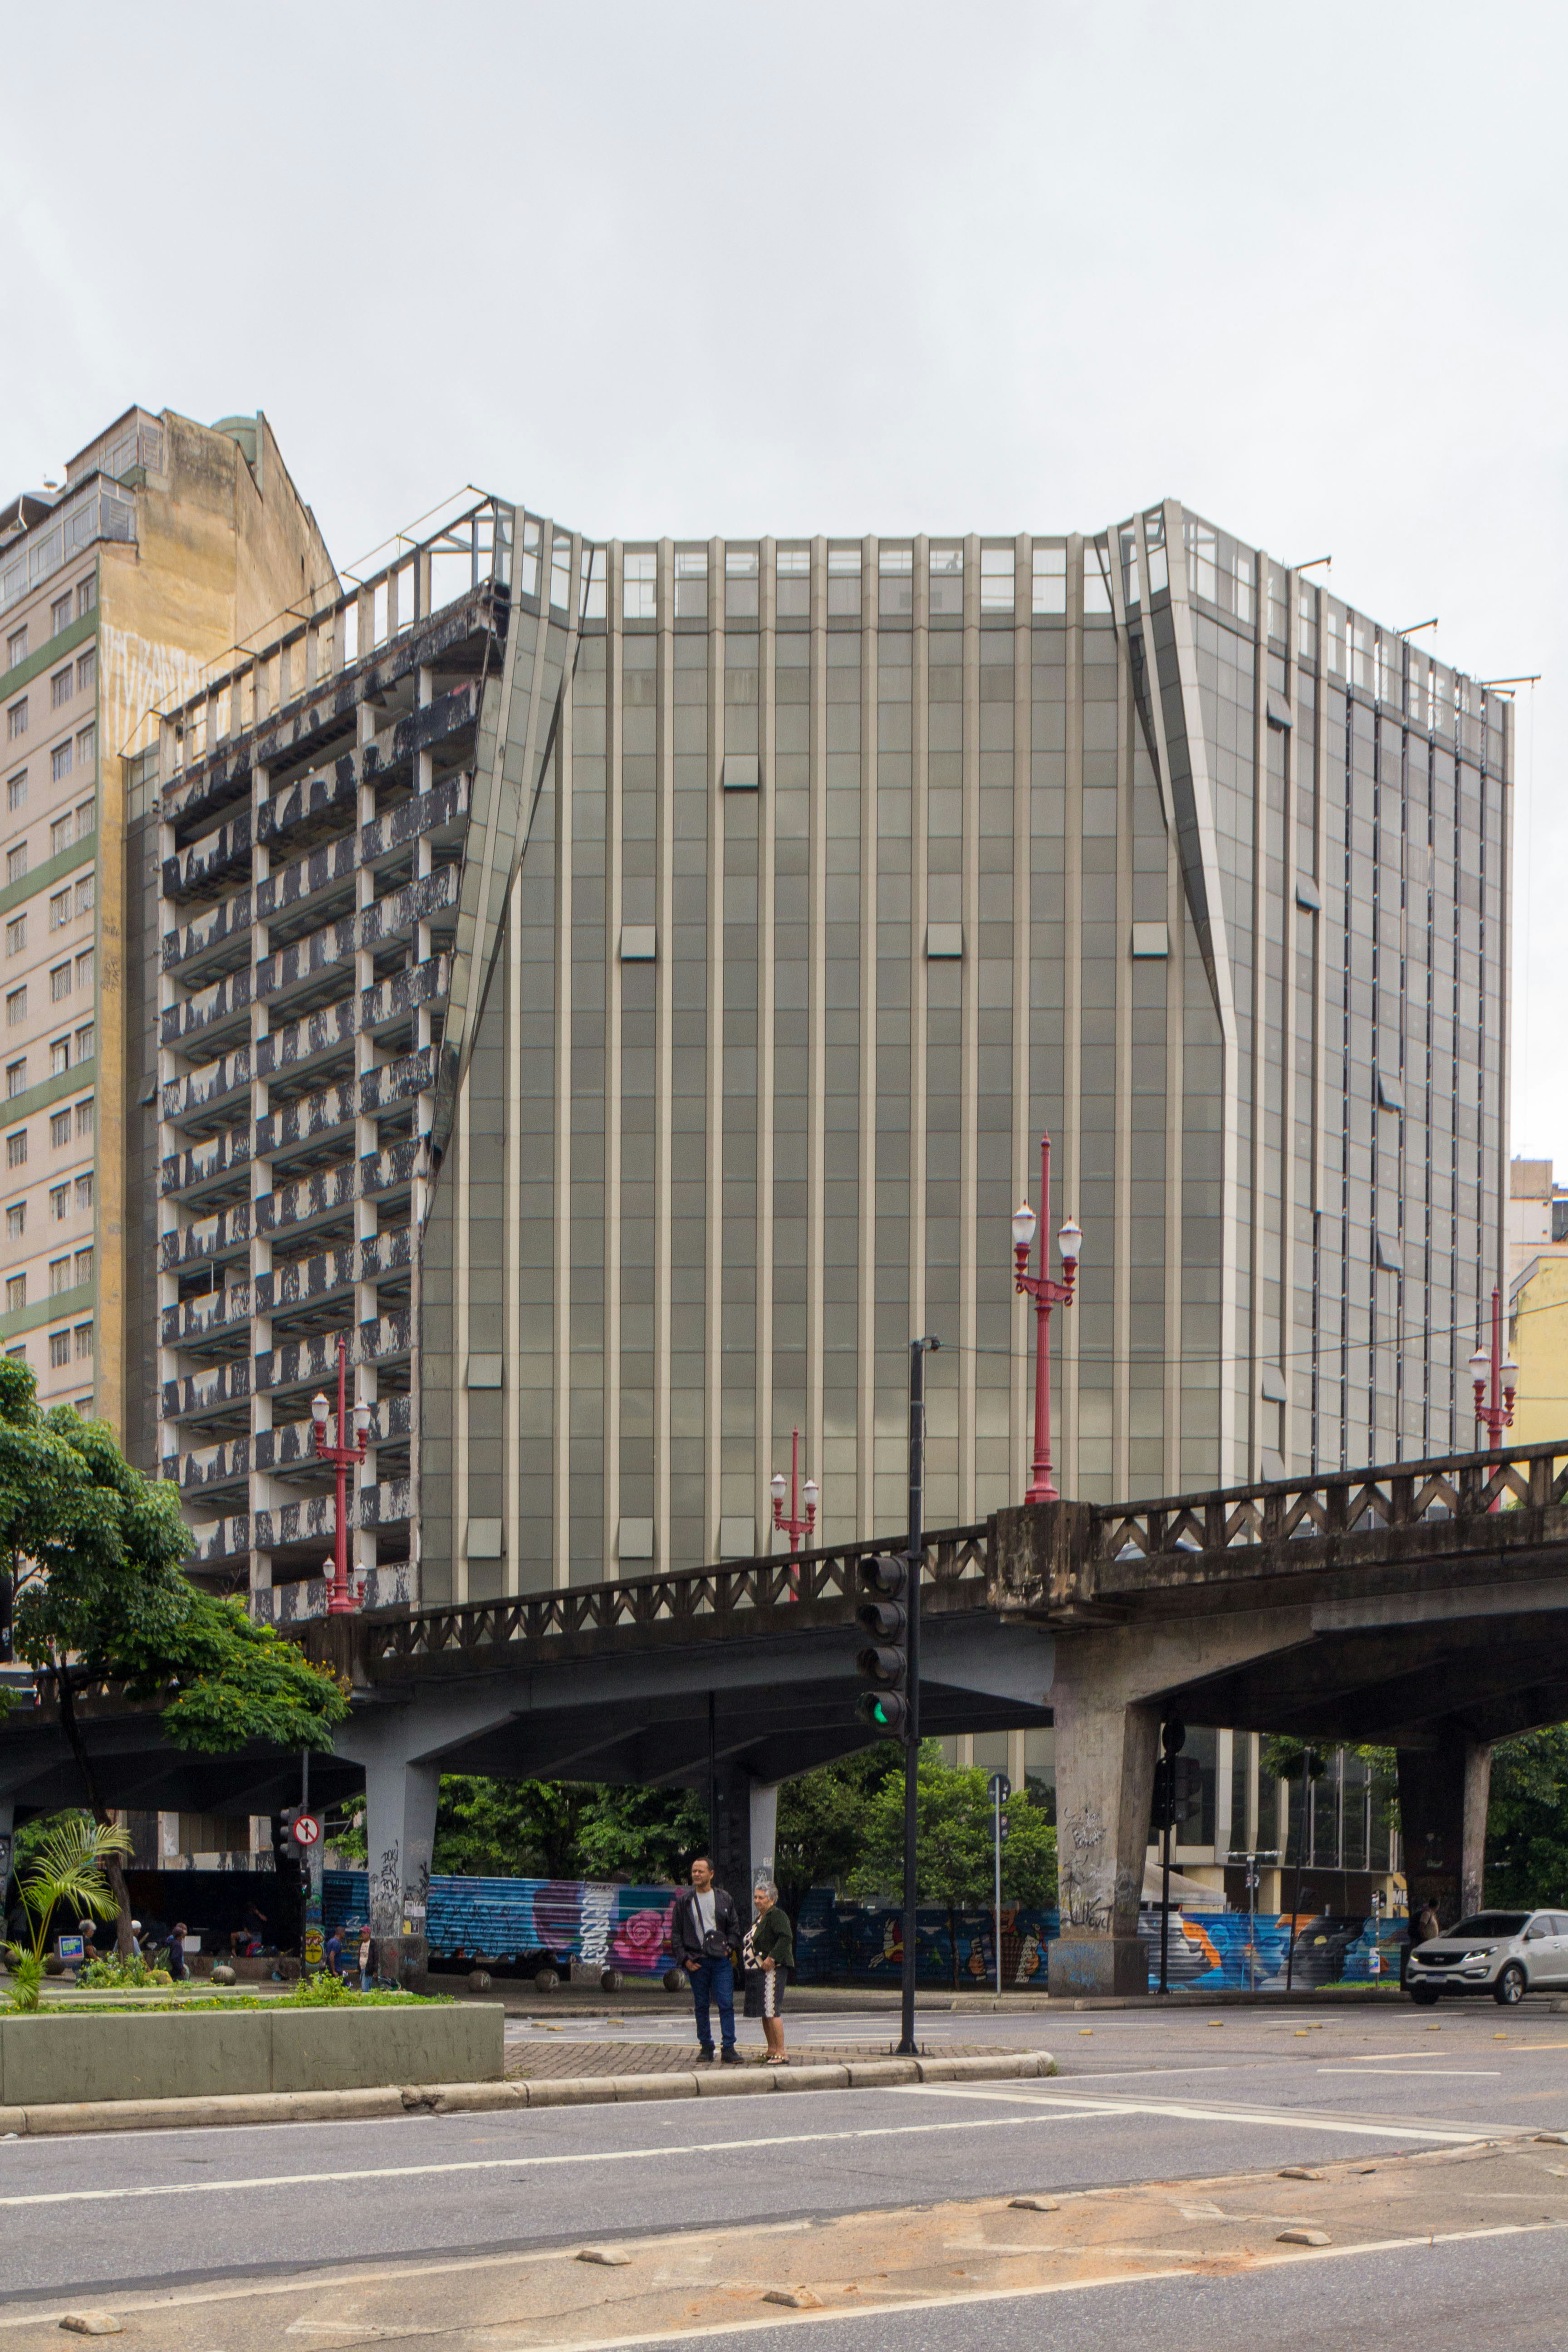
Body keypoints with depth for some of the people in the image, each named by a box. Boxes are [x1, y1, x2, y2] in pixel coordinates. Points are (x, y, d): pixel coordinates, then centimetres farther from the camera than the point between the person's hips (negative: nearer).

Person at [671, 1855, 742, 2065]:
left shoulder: (723, 1899, 9)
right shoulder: (684, 1901, 7)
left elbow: (734, 1927, 14)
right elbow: (676, 1933, 7)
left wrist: (730, 1947, -1)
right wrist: (684, 1959, -3)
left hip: (722, 1960, 0)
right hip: (697, 1961, 0)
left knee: (726, 2004, -7)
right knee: (701, 2006, 5)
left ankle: (728, 2048, -6)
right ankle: (706, 2047, 12)